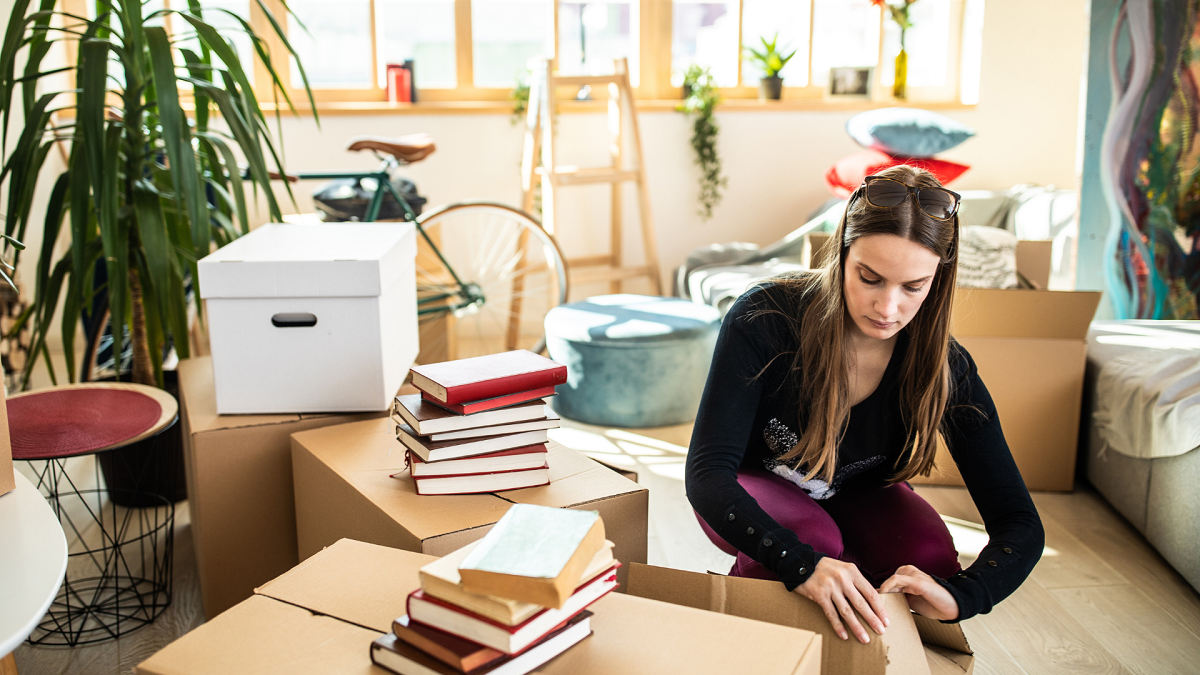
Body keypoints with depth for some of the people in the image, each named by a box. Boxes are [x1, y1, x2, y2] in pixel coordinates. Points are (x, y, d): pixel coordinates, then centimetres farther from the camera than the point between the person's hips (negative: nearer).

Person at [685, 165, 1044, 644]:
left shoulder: (944, 369, -24)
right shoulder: (764, 319, -33)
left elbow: (1020, 525, -22)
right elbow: (706, 473, -36)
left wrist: (959, 595, -44)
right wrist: (801, 563, -52)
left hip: (857, 495, 3)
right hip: (752, 488, -2)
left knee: (930, 557, -27)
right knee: (815, 540, -35)